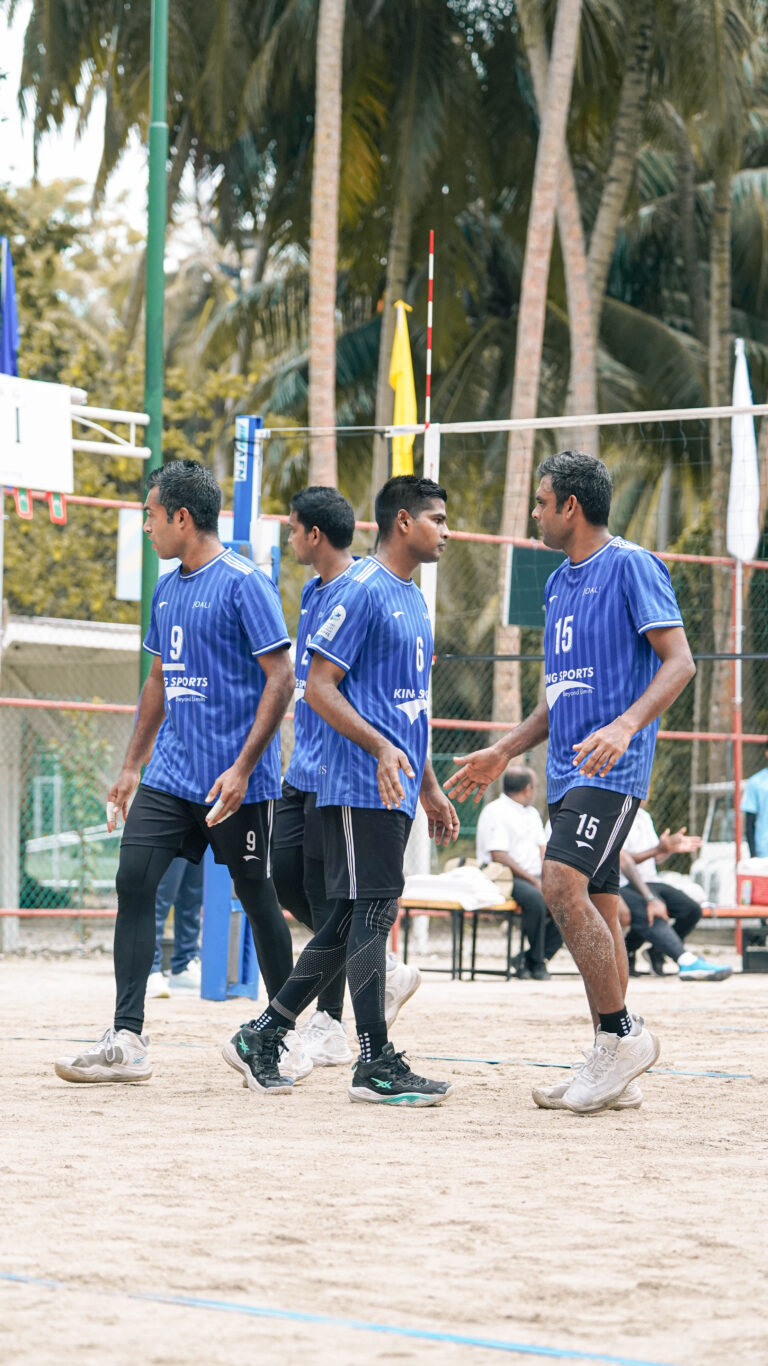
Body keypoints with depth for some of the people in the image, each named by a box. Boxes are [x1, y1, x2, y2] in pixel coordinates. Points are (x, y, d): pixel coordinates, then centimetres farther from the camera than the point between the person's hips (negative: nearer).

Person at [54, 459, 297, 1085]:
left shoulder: (244, 584, -11)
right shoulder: (167, 590, 14)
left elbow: (281, 679, -14)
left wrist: (244, 768, -20)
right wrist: (131, 766, 21)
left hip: (236, 781, -7)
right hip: (170, 773, 7)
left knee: (257, 898, 4)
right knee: (134, 881, -6)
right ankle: (127, 1041, -8)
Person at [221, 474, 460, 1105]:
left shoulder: (413, 599, 20)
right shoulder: (361, 590, -9)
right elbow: (319, 687, -14)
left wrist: (430, 789, 23)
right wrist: (381, 747, -25)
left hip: (395, 789, 9)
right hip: (360, 785, -9)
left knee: (352, 921, 9)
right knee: (373, 911, -9)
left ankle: (262, 1036, 16)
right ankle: (376, 1064, -8)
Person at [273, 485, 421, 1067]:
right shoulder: (313, 592, 15)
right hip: (306, 767, 10)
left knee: (324, 888, -5)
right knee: (286, 878, 8)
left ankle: (329, 1026, 4)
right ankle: (387, 970, 20)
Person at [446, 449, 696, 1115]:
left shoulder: (630, 565, -7)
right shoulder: (560, 583, 19)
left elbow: (679, 661, -14)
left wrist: (625, 727, -28)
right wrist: (503, 753, 25)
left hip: (612, 767, -9)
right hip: (570, 769, 9)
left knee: (562, 884, -22)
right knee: (596, 906, 6)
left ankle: (622, 1035, -13)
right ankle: (615, 1072, 8)